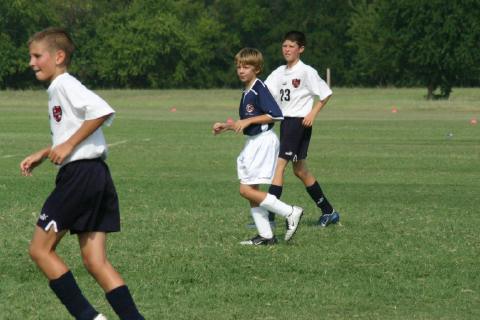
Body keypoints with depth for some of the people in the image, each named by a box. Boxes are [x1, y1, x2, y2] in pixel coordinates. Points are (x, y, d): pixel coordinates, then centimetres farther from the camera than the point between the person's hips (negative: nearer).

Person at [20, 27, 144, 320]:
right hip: (97, 176, 10)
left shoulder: (64, 85, -10)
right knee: (95, 260, 6)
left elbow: (102, 111, -25)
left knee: (40, 249, 0)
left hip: (80, 174, -10)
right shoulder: (58, 89, 20)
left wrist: (68, 145, -19)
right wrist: (42, 155, 23)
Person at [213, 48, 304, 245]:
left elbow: (275, 115, -22)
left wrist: (248, 121, -20)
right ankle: (266, 236, 11)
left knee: (247, 190, -13)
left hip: (263, 140, -10)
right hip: (252, 143, 10)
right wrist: (226, 127, 14)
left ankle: (290, 213, -8)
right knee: (251, 191, 8)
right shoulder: (246, 92, 16)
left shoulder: (259, 89, -14)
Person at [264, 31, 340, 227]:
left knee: (279, 164, -16)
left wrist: (313, 113, -15)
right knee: (299, 170, 15)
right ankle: (329, 212, 27)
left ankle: (268, 216, -19)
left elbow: (325, 94, -6)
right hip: (285, 121, 9)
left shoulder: (306, 72, -9)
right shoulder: (280, 72, 12)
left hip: (299, 122, -9)